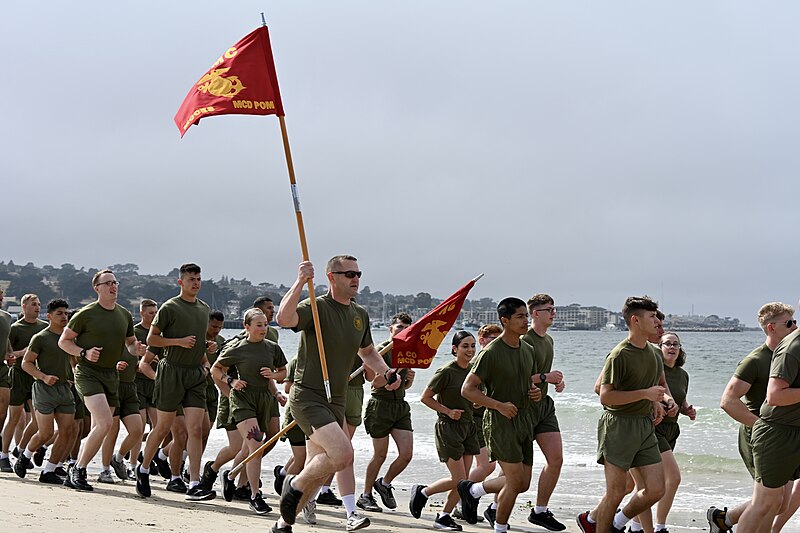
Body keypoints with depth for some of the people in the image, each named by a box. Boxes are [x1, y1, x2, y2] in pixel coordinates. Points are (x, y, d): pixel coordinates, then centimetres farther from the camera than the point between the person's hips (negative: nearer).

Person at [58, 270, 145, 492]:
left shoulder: (125, 315, 10)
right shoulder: (86, 314, -7)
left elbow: (131, 344, 22)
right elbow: (63, 341, 0)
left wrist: (137, 349, -2)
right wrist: (84, 353, -17)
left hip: (111, 375, 7)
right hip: (88, 373, -7)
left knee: (98, 428, 8)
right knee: (105, 423, -21)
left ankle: (74, 475, 19)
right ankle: (78, 470, -9)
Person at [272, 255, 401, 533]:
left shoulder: (360, 314, 11)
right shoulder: (316, 307, -12)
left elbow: (367, 351, 28)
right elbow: (284, 318, -34)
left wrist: (386, 372, 11)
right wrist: (300, 281, -37)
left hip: (336, 401, 8)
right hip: (308, 397, -8)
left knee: (318, 472, 11)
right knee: (342, 453, -26)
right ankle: (294, 486, -1)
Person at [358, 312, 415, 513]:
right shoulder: (382, 350, -8)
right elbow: (370, 377, -22)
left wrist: (409, 380, 1)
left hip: (401, 406, 6)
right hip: (381, 404, -6)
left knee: (407, 453, -3)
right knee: (380, 454, 2)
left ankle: (384, 484, 22)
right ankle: (366, 495, 18)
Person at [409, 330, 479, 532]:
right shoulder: (447, 372, -15)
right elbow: (425, 397, -9)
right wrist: (448, 411, -16)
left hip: (468, 427, 7)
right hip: (448, 428, -7)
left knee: (463, 481, 4)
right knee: (458, 480, -7)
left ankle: (444, 517, 16)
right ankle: (422, 492, 14)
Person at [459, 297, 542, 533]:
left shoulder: (528, 350, 8)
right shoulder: (491, 353, -14)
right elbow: (467, 389, -13)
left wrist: (536, 392, 0)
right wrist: (499, 405, -21)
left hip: (525, 420, 7)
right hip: (501, 423, -7)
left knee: (523, 484, 8)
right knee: (516, 481, -8)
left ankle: (472, 490, 28)